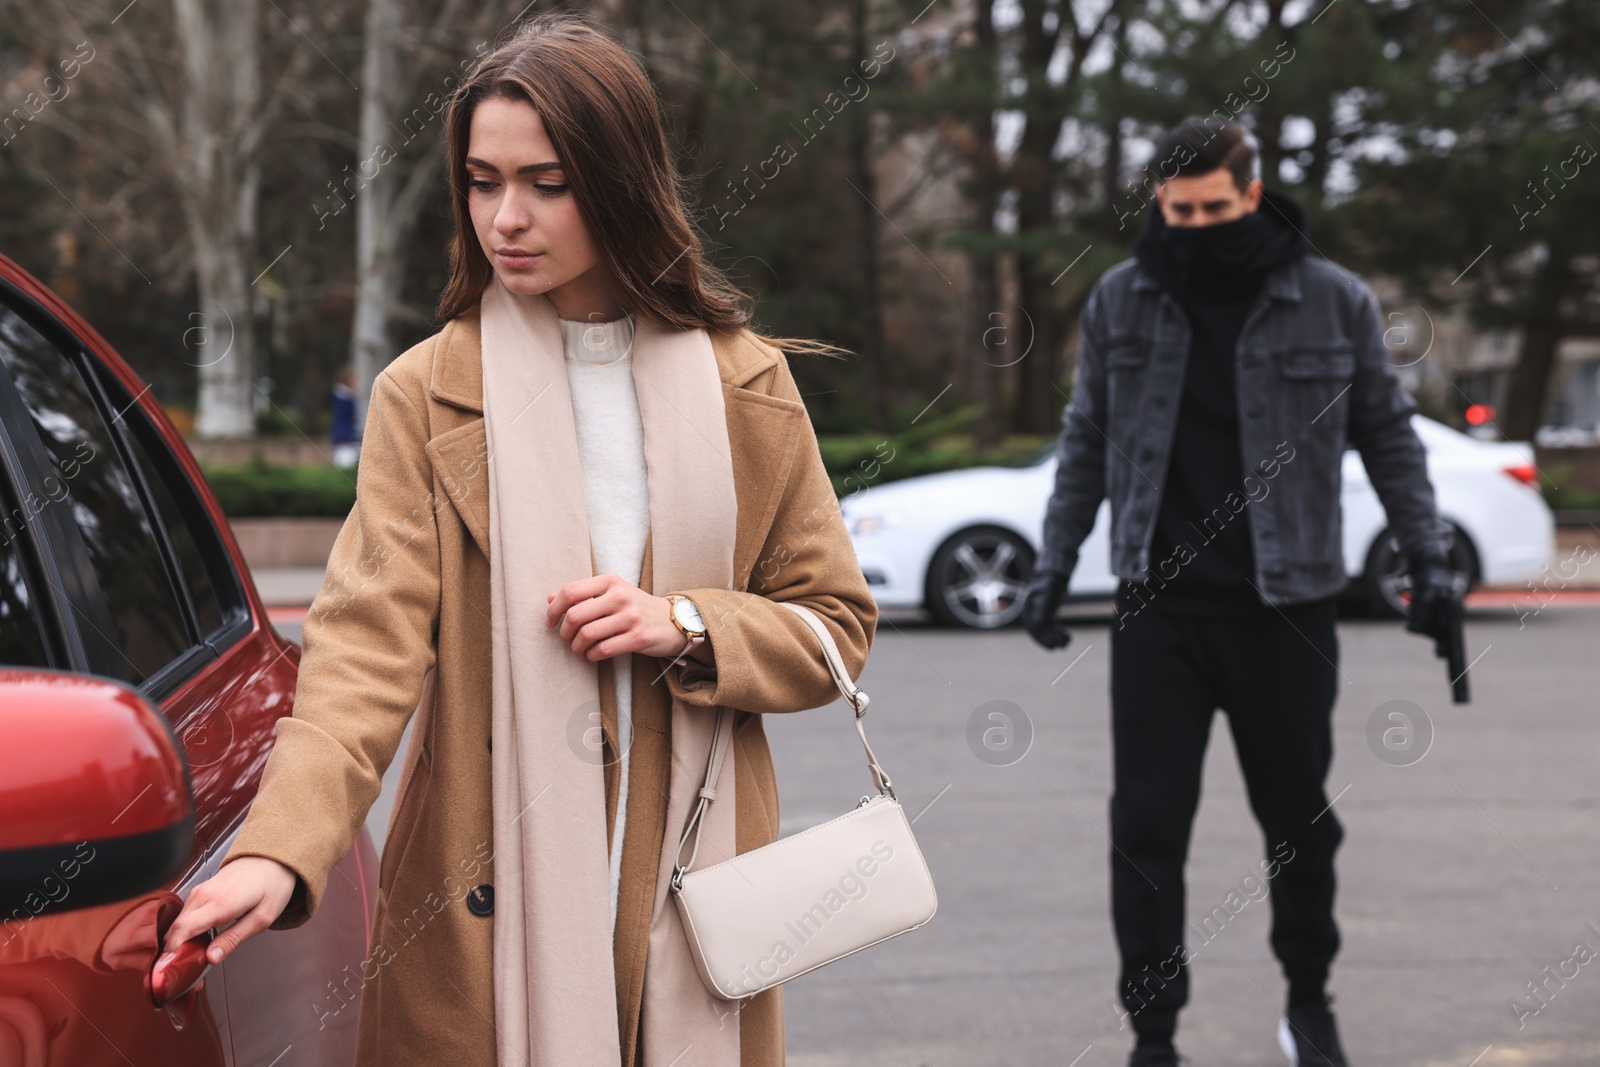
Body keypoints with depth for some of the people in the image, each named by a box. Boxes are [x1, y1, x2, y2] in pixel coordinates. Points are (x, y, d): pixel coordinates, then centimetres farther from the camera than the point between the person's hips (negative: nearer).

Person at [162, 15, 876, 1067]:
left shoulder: (745, 387, 5)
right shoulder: (428, 394, -3)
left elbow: (835, 624, 9)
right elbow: (371, 642, -14)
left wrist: (688, 627, -10)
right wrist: (279, 852, -29)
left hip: (690, 896, 2)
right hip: (484, 908, -2)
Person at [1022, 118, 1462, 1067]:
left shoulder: (1335, 301, -3)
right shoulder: (1120, 301, 2)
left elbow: (1389, 435, 6)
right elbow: (1088, 442, 11)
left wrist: (1430, 556, -1)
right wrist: (1054, 564, 8)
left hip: (1287, 606, -1)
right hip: (1159, 606, 1)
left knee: (1299, 817, 13)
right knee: (1147, 826, -1)